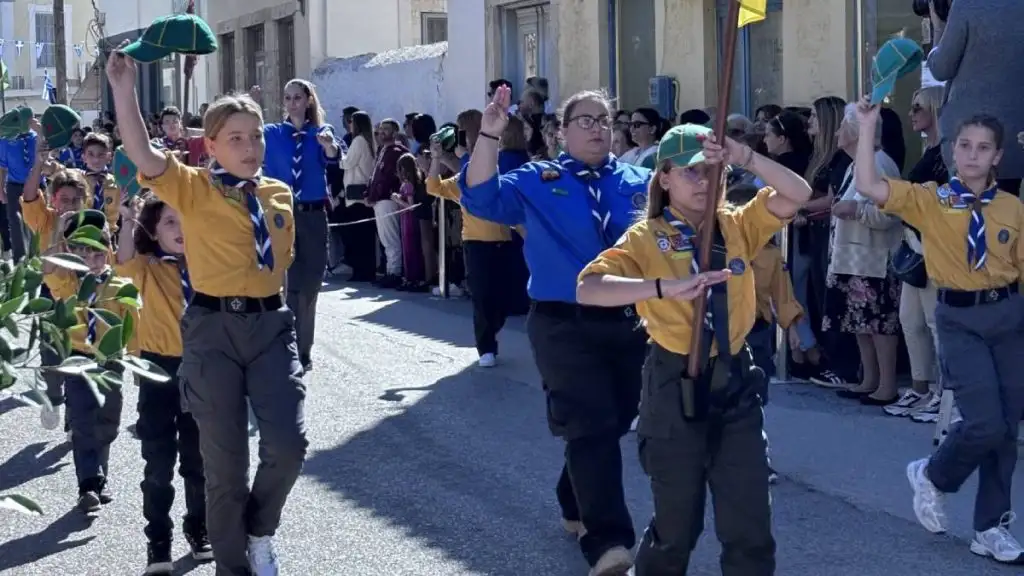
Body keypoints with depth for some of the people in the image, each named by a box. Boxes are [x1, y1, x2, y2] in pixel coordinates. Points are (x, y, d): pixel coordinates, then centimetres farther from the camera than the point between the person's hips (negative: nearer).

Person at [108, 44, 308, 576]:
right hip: (213, 330, -3)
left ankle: (260, 531, 19)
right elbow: (143, 156, -20)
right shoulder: (194, 189, -4)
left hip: (270, 324, 3)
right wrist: (123, 90, -26)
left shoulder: (279, 193, 10)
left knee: (288, 443, -10)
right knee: (224, 460, 4)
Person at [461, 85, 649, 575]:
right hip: (565, 326, -4)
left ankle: (576, 506, 37)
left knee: (613, 424, 14)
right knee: (591, 428, -14)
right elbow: (480, 199, -10)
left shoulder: (641, 183, 10)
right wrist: (489, 136, -22)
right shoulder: (536, 182, 4)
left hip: (629, 324, 4)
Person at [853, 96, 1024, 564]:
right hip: (959, 319, -3)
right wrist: (868, 125, -17)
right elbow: (867, 186, -15)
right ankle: (932, 476, 17)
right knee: (985, 423, -15)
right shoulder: (929, 200, -2)